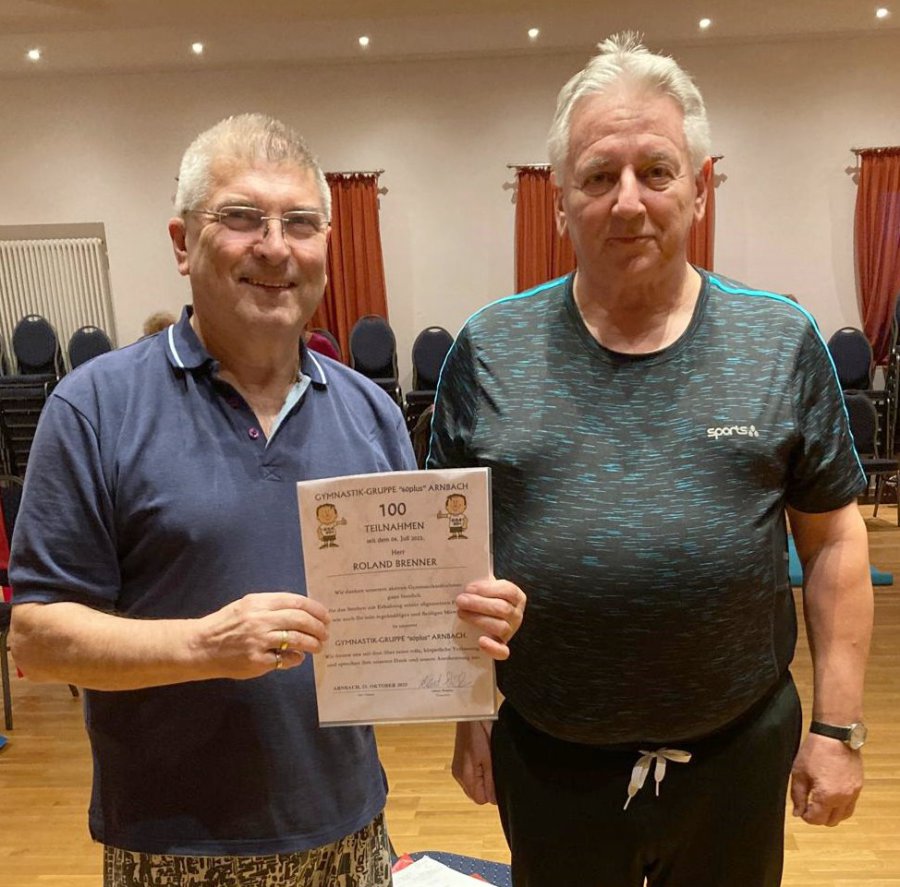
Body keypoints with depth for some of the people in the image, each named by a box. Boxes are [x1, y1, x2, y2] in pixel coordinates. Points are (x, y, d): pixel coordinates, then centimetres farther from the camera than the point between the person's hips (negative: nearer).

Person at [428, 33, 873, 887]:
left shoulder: (783, 344, -5)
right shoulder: (489, 350, -7)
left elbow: (833, 541, 0)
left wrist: (838, 726, -1)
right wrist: (467, 716, 1)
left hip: (740, 751, 1)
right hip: (547, 759, 0)